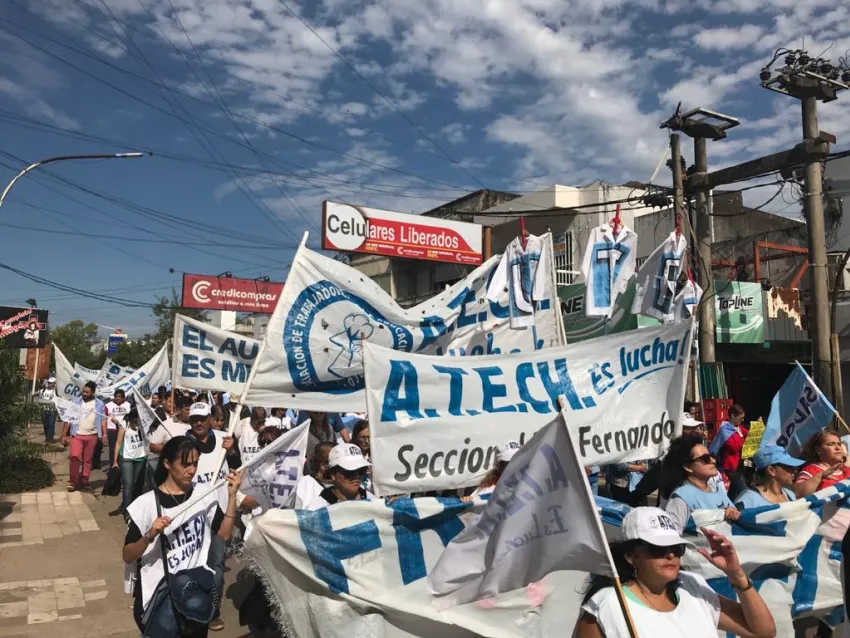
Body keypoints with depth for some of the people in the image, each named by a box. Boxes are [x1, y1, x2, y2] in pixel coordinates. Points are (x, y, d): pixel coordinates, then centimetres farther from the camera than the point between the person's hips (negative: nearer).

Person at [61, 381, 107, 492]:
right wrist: (64, 435, -2)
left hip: (92, 435, 1)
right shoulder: (76, 402, 1)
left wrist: (104, 434, -5)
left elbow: (103, 420, 5)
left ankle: (84, 481, 18)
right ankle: (73, 482, -5)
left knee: (88, 459, 7)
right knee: (75, 457, -13)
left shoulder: (99, 404, 3)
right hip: (77, 434, -1)